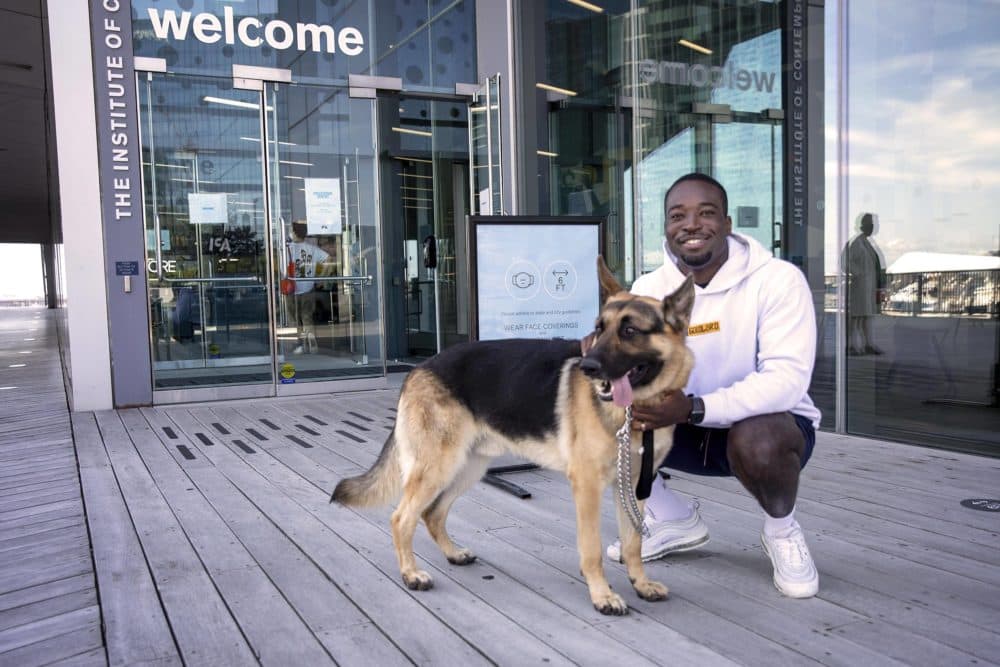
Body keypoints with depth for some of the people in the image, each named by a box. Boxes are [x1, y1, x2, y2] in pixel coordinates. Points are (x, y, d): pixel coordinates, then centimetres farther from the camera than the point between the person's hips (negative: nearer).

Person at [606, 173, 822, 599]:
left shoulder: (777, 280, -19)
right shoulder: (648, 288, -5)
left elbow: (787, 378, -29)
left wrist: (694, 409, -42)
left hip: (768, 426, -4)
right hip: (686, 429, 5)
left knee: (754, 440, -39)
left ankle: (781, 530, -2)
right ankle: (675, 520, 11)